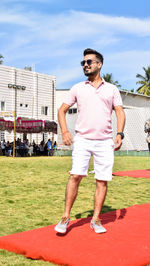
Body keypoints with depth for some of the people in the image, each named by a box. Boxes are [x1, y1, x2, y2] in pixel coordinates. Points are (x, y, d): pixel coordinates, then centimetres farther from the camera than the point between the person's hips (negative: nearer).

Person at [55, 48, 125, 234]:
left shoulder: (112, 89, 12)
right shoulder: (77, 88, 12)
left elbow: (120, 113, 9)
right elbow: (62, 110, 13)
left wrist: (120, 134, -6)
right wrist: (64, 131, -2)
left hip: (105, 142, 1)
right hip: (82, 140, -1)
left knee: (102, 180, -1)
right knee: (76, 176, -12)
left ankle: (96, 219, 11)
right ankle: (65, 217, -2)